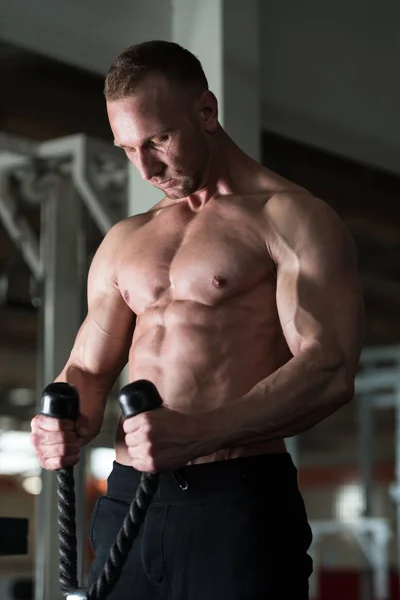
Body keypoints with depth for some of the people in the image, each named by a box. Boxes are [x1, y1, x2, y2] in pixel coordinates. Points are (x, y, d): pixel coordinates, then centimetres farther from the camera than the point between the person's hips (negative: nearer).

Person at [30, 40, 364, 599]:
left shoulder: (291, 218, -1)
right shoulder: (123, 243, 19)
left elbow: (330, 369, -14)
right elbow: (88, 368, 21)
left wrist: (196, 434, -26)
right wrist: (69, 425, -4)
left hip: (239, 497, -5)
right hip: (127, 504, 6)